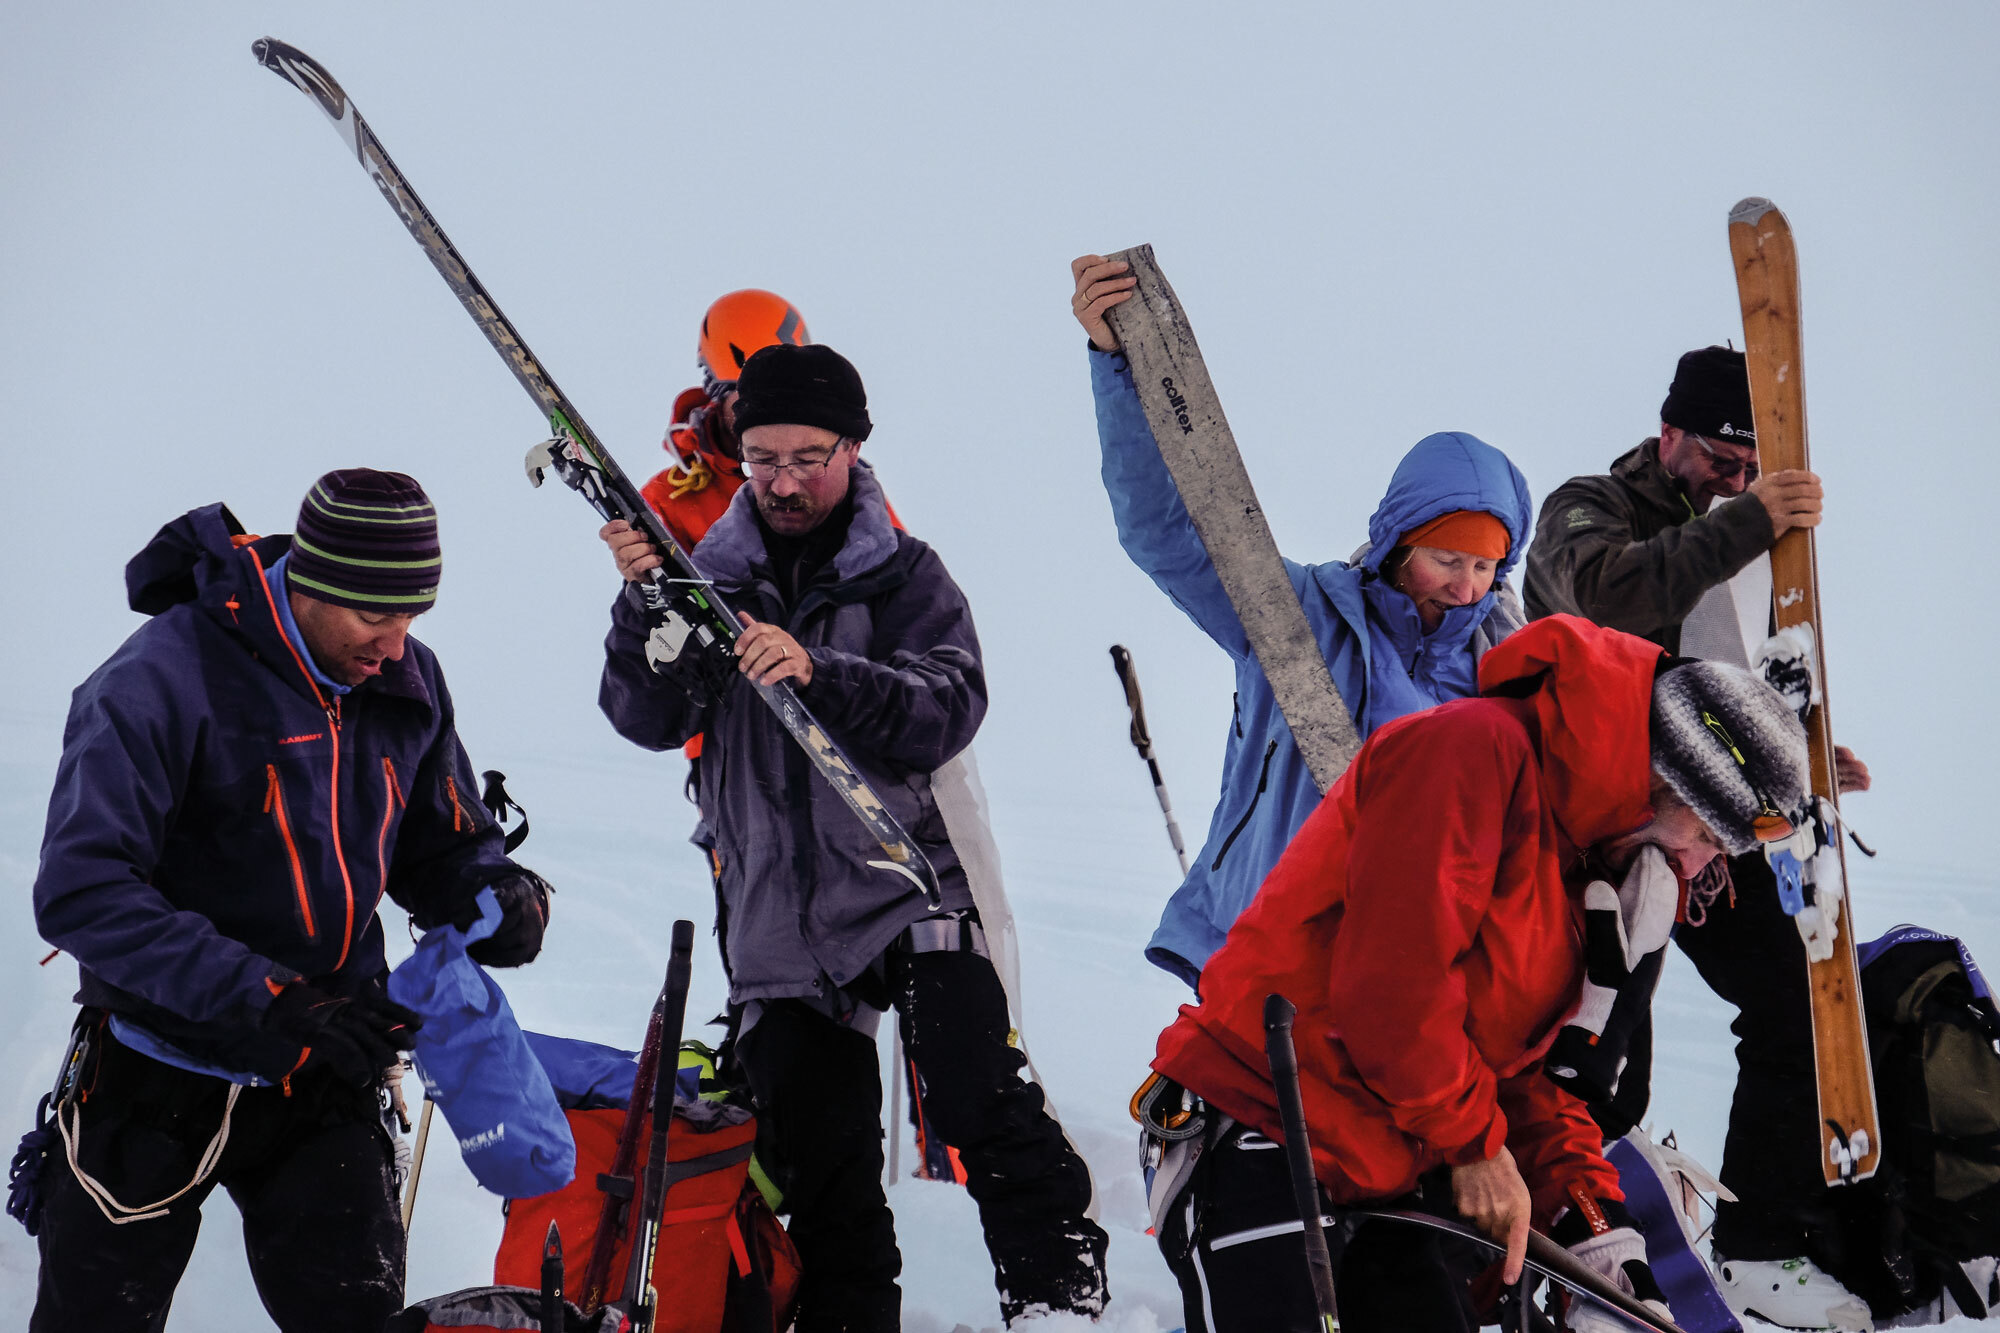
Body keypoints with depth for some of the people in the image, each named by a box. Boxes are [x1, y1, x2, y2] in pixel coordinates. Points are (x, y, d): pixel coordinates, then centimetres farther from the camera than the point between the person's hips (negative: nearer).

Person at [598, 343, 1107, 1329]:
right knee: (820, 1174, 8)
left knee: (988, 1114, -18)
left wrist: (818, 672, -26)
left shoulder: (904, 575, 4)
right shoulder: (712, 577, 8)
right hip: (775, 911, 3)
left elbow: (949, 713, -11)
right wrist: (647, 605, -19)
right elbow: (650, 721, -1)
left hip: (908, 890, -2)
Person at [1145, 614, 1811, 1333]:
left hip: (1408, 1176, 9)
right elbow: (1392, 973, -22)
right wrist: (1474, 1141, -12)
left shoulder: (1587, 861, 14)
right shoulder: (1473, 749, -16)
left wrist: (1595, 1231, 5)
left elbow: (1534, 1067, 17)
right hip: (1264, 1144, -9)